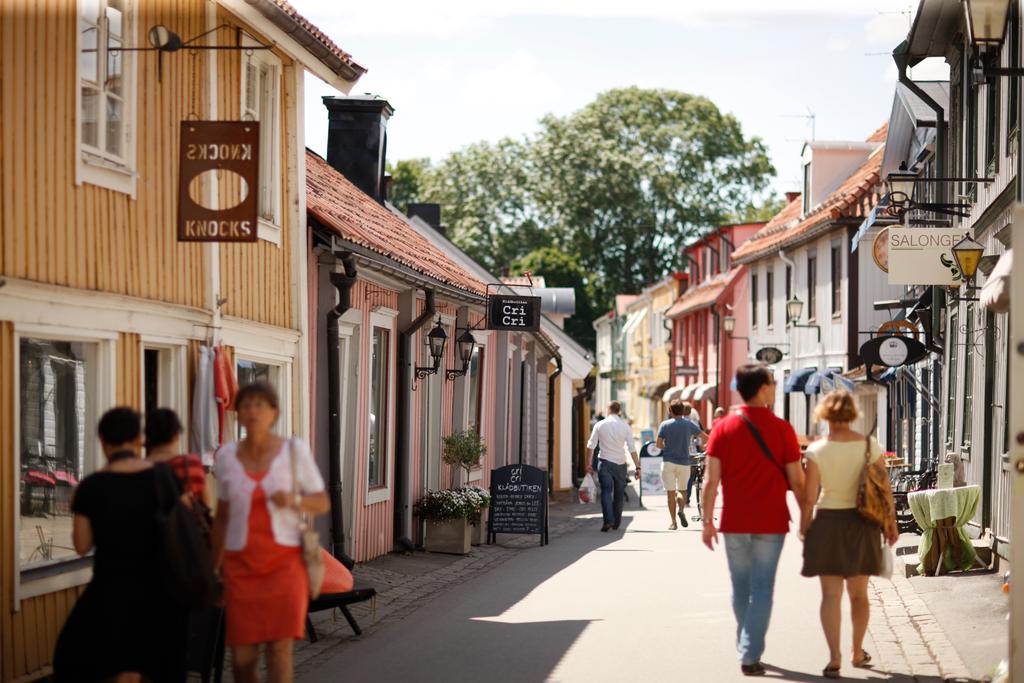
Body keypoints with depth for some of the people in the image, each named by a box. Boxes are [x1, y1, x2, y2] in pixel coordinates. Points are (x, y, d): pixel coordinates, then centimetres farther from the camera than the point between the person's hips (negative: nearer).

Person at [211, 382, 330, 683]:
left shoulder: (294, 450, -3)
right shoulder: (227, 455, 3)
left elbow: (322, 503, 1)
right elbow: (222, 516, 12)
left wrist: (294, 500, -20)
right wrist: (213, 568, 15)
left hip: (285, 562, -2)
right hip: (241, 565, 2)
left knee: (280, 647, -12)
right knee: (241, 658, -1)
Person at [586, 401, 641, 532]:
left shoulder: (600, 425, 1)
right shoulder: (625, 427, 1)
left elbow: (591, 446, 0)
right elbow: (632, 449, -3)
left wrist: (588, 463, 7)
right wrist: (638, 467, -1)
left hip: (605, 462, -1)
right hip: (620, 463, 1)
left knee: (606, 491, -5)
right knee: (619, 493, 12)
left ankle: (608, 520, -22)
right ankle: (616, 522, 18)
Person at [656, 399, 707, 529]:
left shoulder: (664, 425, -3)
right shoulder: (689, 425, 2)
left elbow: (658, 444, -7)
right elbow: (705, 438, 4)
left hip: (668, 462, -1)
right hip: (684, 462, 1)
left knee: (671, 493, 5)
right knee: (682, 490, 16)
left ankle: (673, 523, 1)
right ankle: (682, 510, -14)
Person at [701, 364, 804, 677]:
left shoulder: (723, 428, -2)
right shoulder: (781, 429, -7)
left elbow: (711, 480, -4)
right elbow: (796, 481, -5)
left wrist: (708, 521, 2)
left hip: (734, 523, 2)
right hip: (770, 523, -2)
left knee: (740, 588, 15)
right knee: (762, 589, 1)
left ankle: (746, 647, 28)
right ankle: (751, 655, -5)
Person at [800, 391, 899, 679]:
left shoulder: (816, 450, -10)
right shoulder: (870, 445, -4)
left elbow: (809, 497, -9)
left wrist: (804, 527, 4)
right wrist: (890, 522, 10)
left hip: (828, 523, -2)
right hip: (862, 524, 2)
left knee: (831, 594, 1)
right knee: (859, 593, 18)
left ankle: (834, 657, -10)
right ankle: (857, 652, 31)